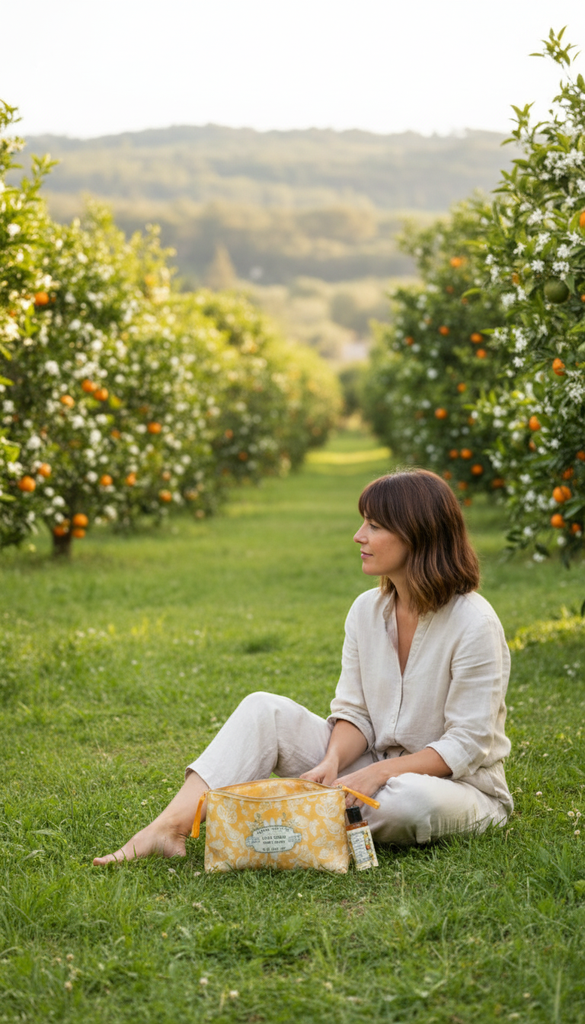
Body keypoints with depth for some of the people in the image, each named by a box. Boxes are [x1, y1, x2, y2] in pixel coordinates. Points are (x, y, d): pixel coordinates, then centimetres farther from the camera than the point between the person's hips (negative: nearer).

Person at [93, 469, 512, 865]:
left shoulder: (474, 624, -19)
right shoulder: (367, 610, 1)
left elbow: (465, 745, -19)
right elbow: (355, 713, 2)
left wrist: (379, 772, -28)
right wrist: (333, 762, -19)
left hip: (458, 784, -5)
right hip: (375, 771, 5)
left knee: (414, 799, -41)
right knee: (265, 710, -12)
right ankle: (172, 826, -26)